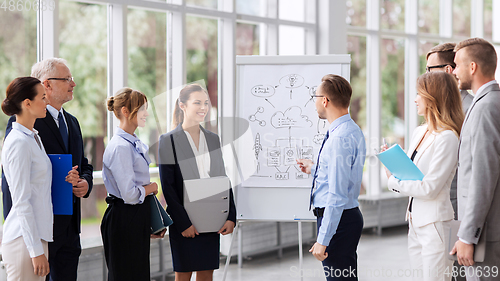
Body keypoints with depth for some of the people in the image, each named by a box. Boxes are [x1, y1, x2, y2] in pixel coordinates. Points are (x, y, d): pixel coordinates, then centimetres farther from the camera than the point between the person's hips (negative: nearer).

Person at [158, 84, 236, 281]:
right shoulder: (169, 141, -4)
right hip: (184, 221, -4)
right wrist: (183, 223, -14)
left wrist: (230, 217, 1)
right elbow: (167, 187, -8)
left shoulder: (213, 139, 11)